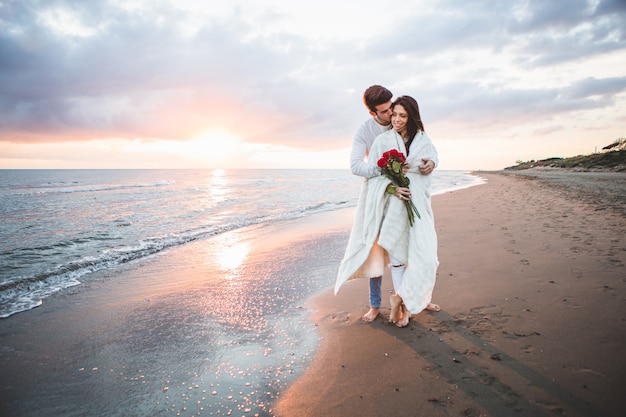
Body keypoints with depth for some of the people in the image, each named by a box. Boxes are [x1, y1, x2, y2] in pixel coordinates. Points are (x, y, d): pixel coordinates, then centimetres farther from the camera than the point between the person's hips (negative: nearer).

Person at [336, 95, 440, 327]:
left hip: (419, 204, 4)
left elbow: (432, 154, 21)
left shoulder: (422, 139, 4)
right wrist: (391, 188, -22)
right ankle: (404, 305, 15)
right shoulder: (383, 140, -5)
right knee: (397, 253, 1)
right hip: (394, 204, -3)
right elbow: (374, 174, -6)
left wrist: (432, 162, -2)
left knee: (422, 252, 1)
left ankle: (406, 298, 19)